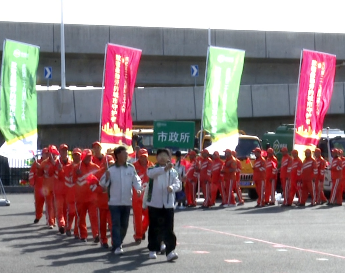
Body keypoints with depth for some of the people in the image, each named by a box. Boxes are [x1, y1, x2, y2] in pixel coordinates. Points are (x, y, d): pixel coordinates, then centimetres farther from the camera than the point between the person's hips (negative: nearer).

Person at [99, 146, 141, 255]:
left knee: (124, 225, 10)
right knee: (116, 224, -8)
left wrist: (138, 188, -18)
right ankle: (117, 246, -10)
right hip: (114, 201, -3)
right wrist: (106, 178, -26)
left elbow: (136, 180, 1)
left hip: (127, 201, 3)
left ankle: (117, 244, 25)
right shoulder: (111, 169, -5)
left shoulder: (131, 168, 1)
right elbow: (103, 184, -4)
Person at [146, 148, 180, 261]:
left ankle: (170, 251, -9)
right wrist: (164, 169, -43)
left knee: (168, 228, -5)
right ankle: (153, 249, 21)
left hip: (168, 204, 1)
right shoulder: (153, 169, -1)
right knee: (154, 228, 8)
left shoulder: (172, 172, 7)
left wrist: (172, 187, -28)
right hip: (154, 203, -1)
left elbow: (177, 183, -3)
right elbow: (151, 173, -25)